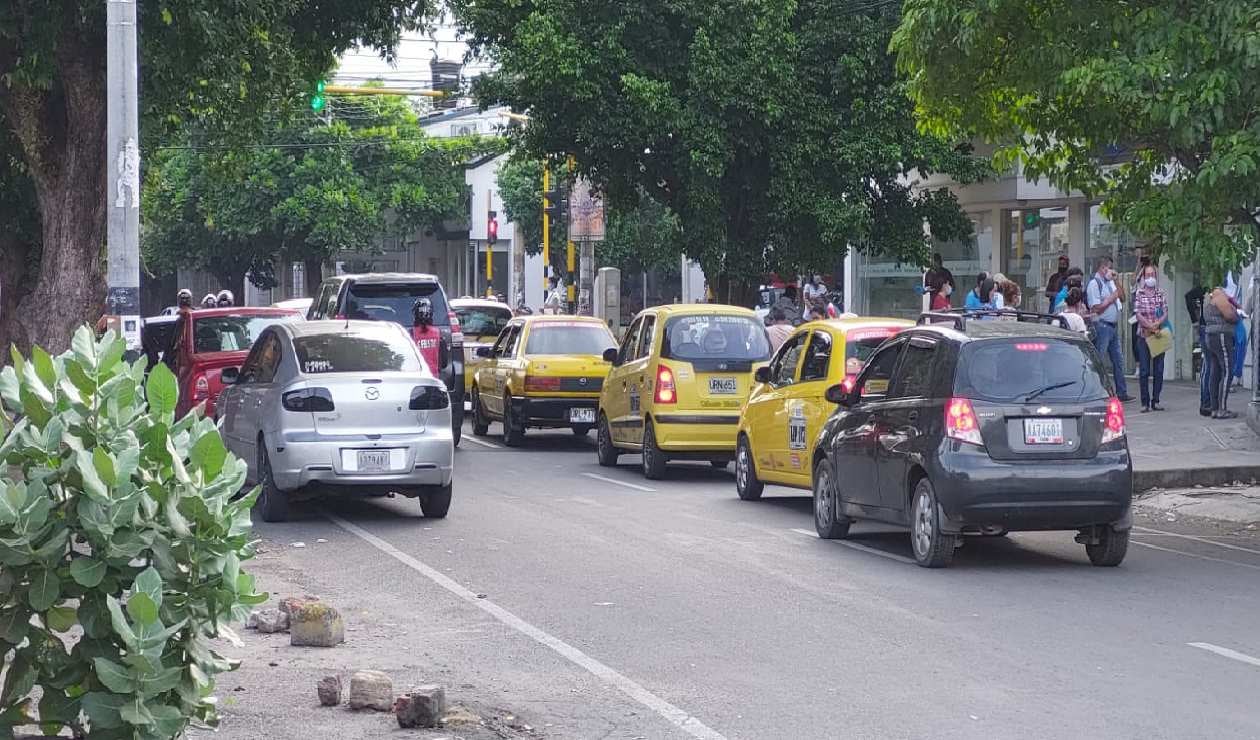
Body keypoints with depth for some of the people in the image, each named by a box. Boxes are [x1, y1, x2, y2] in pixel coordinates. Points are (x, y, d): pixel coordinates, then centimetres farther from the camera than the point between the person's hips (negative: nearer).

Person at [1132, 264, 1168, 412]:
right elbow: (1138, 314, -5)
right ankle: (1145, 402, -1)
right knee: (1144, 370, -4)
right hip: (1144, 335, -3)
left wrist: (1157, 324, -16)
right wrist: (1150, 326, -16)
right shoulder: (1139, 294, 3)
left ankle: (1155, 401, 8)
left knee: (1159, 370, 2)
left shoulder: (1161, 294, 10)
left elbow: (1165, 314, 3)